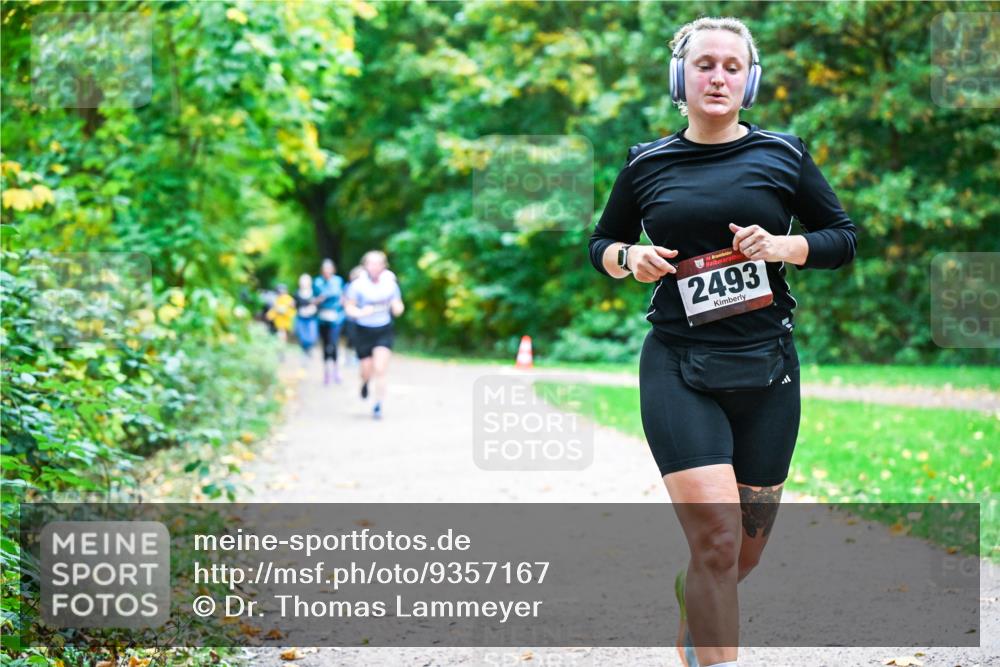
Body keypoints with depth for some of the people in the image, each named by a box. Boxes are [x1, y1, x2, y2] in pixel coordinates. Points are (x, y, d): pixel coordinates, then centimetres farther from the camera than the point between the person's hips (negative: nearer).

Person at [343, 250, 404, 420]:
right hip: (363, 330, -1)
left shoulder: (390, 284, -3)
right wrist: (360, 312, -25)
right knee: (367, 370, 5)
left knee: (380, 369, -12)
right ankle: (365, 381, 44)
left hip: (384, 331, 1)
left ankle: (378, 406, -2)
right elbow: (349, 307, -4)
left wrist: (397, 307, -18)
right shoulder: (358, 285, -10)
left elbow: (398, 310, 6)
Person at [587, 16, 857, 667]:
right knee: (717, 539, -18)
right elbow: (601, 243, 18)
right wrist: (629, 258, -5)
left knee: (747, 551, 11)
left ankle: (691, 598, 44)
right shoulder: (647, 164, 6)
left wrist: (785, 246, -9)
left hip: (766, 371, 2)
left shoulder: (783, 155, 5)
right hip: (679, 370, -2)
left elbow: (844, 237, 10)